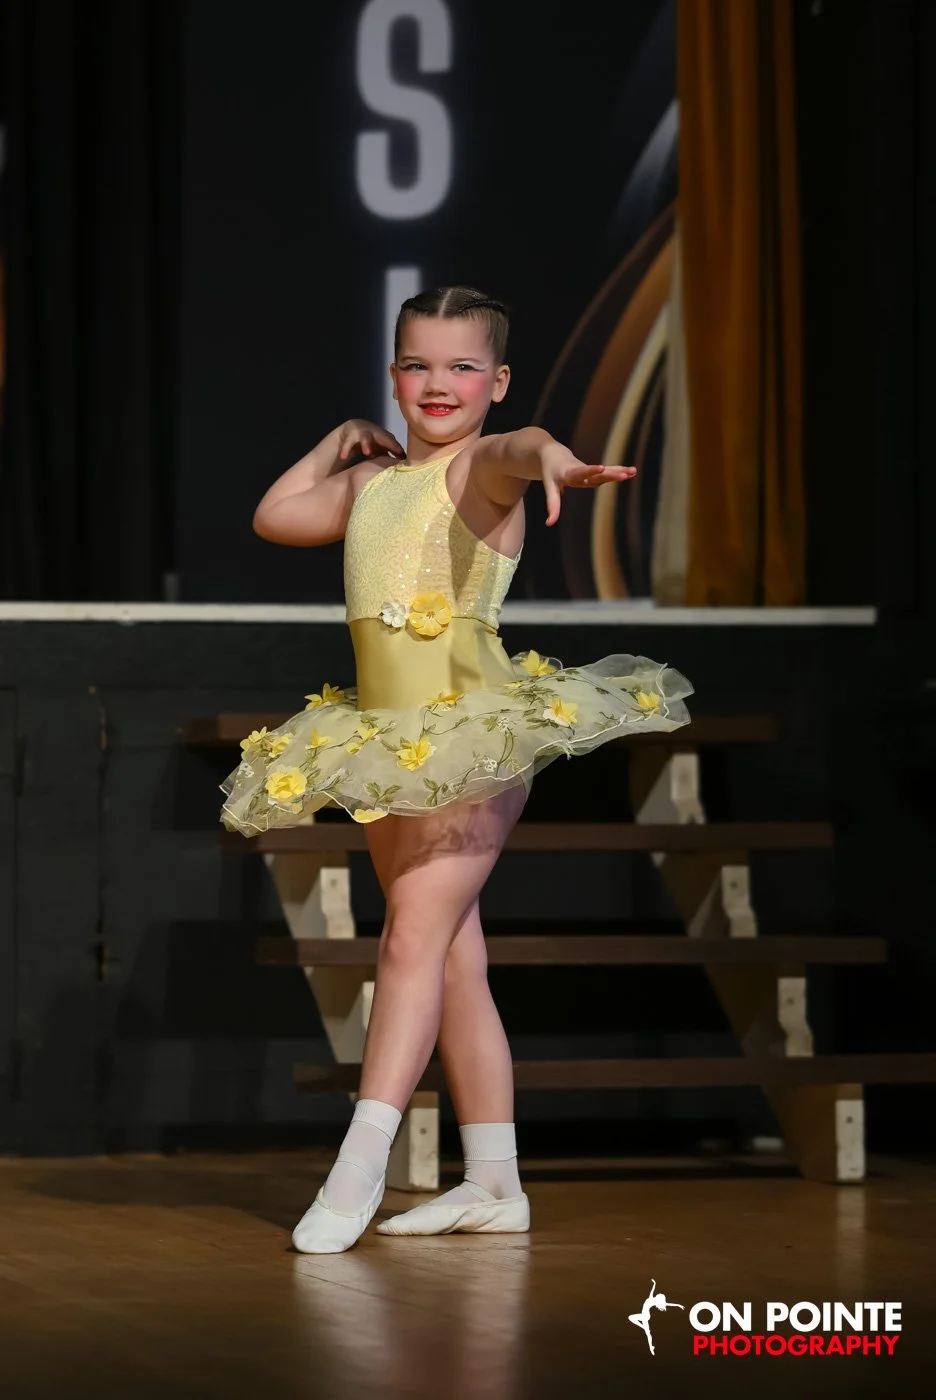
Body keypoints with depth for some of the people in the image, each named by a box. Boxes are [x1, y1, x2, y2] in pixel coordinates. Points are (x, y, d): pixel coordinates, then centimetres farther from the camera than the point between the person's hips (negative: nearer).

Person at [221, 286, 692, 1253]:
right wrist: (339, 444, 22)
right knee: (452, 952, 10)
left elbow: (515, 447, -32)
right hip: (384, 739, 8)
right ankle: (493, 1183, 15)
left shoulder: (482, 466, -7)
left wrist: (552, 458, -54)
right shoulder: (372, 482, 14)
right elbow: (272, 517, 30)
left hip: (475, 733, -8)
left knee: (415, 932, -16)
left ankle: (360, 1165, -20)